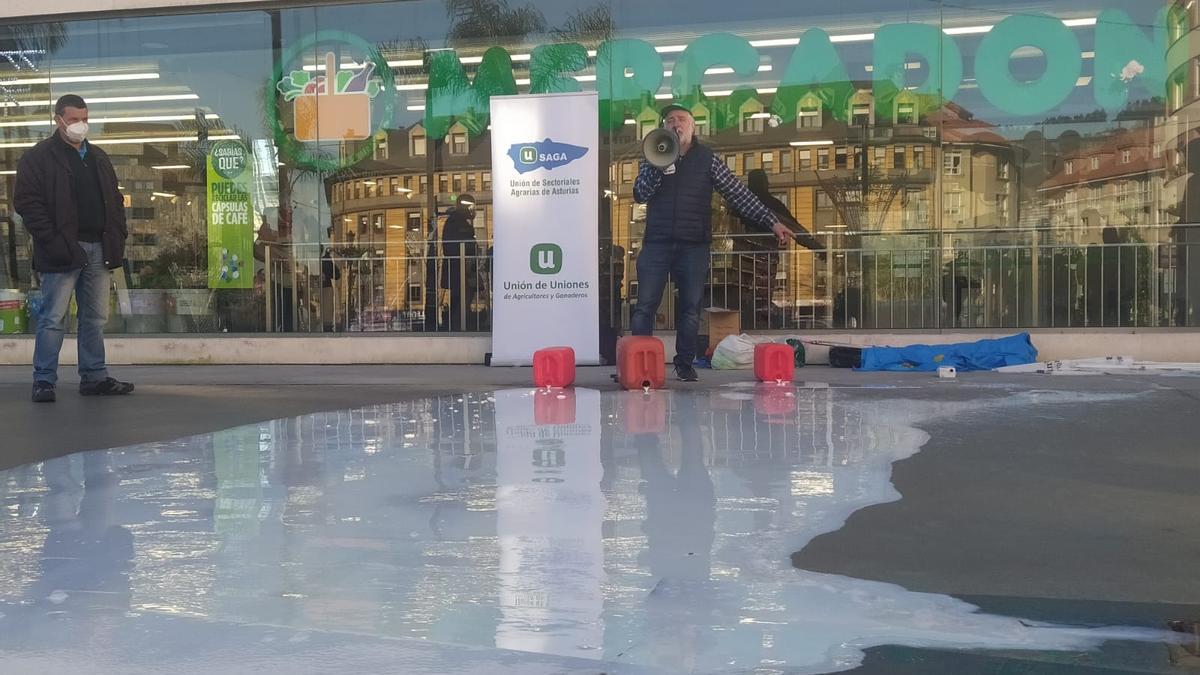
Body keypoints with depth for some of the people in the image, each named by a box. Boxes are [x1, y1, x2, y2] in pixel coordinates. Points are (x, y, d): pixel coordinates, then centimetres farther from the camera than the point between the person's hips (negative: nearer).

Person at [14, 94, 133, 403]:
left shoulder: (98, 158, 18)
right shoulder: (38, 157, -2)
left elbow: (115, 200, 21)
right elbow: (27, 202, -9)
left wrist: (117, 237, 8)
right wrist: (52, 241, -17)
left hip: (99, 250, 6)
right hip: (64, 251, -6)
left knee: (96, 318, 10)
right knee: (54, 319, -4)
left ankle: (95, 377, 17)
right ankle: (44, 381, 2)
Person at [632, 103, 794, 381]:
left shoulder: (707, 159, 7)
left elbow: (739, 194, 3)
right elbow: (640, 194, -2)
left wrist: (772, 222, -4)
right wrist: (661, 167, -16)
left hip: (694, 246, 0)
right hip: (657, 243, 0)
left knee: (691, 308, 2)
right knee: (645, 307, -3)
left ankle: (685, 364, 12)